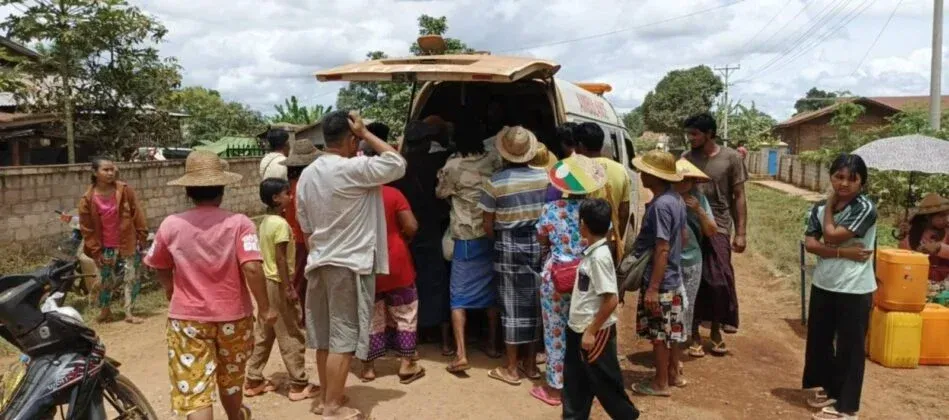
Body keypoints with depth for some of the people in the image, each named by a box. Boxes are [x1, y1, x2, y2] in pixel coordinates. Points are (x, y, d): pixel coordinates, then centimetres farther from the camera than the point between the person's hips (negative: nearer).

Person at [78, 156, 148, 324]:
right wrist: (95, 250, -5)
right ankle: (104, 309, 35)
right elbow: (86, 228, -4)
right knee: (106, 280, 14)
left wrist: (142, 236, -3)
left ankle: (129, 313, 13)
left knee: (131, 278, 3)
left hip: (127, 243, 0)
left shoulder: (125, 190, -8)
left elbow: (137, 213, -2)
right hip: (105, 247, 0)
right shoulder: (88, 199, -9)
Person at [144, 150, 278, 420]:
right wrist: (265, 307, -8)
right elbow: (252, 267, -20)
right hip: (233, 316, 1)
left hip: (187, 319, 0)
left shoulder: (170, 225, -4)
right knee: (230, 379, 24)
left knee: (194, 392, 1)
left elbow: (159, 267, 11)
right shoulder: (239, 223, -11)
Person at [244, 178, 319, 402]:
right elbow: (281, 259, -21)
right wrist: (288, 288, -20)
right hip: (278, 284, -9)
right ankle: (299, 385, 7)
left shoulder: (264, 222, 10)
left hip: (266, 282, 9)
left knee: (263, 334, 16)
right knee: (291, 336, -1)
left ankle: (253, 380, 23)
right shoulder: (281, 224, -18)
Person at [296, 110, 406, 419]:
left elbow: (306, 229, 13)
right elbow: (398, 164, -9)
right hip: (349, 265, -8)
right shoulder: (353, 169, -17)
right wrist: (366, 133, -6)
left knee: (325, 338, 15)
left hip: (319, 265, 8)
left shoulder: (307, 175, 8)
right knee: (343, 339, 0)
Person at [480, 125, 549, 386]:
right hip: (538, 244, 3)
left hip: (509, 247, -3)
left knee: (512, 305, 4)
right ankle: (530, 364, 22)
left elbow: (488, 226, -5)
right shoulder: (545, 177, -2)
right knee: (534, 303, 12)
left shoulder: (496, 182, -10)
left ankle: (511, 369, 12)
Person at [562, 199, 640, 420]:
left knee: (604, 380, 9)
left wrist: (591, 331, -20)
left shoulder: (600, 256, -23)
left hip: (596, 332, -8)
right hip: (578, 329, 8)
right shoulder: (591, 251, 4)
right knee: (574, 380, 16)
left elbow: (611, 300, -25)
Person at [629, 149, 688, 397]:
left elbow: (662, 250, -25)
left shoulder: (660, 205, -24)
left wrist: (653, 288, -22)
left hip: (660, 282, -9)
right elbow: (682, 238, 13)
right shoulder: (676, 199, 4)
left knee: (659, 333, 5)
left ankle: (661, 383, 17)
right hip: (674, 278, 9)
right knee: (671, 330, 19)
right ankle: (673, 375, 33)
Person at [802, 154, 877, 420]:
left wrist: (830, 205, -7)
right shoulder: (821, 207, 3)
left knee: (849, 348, 4)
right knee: (819, 339, 17)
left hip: (854, 290, -6)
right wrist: (844, 253, -18)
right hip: (823, 285, 6)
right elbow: (810, 243, -5)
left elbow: (831, 236, -21)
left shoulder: (865, 208, -14)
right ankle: (826, 387, 37)